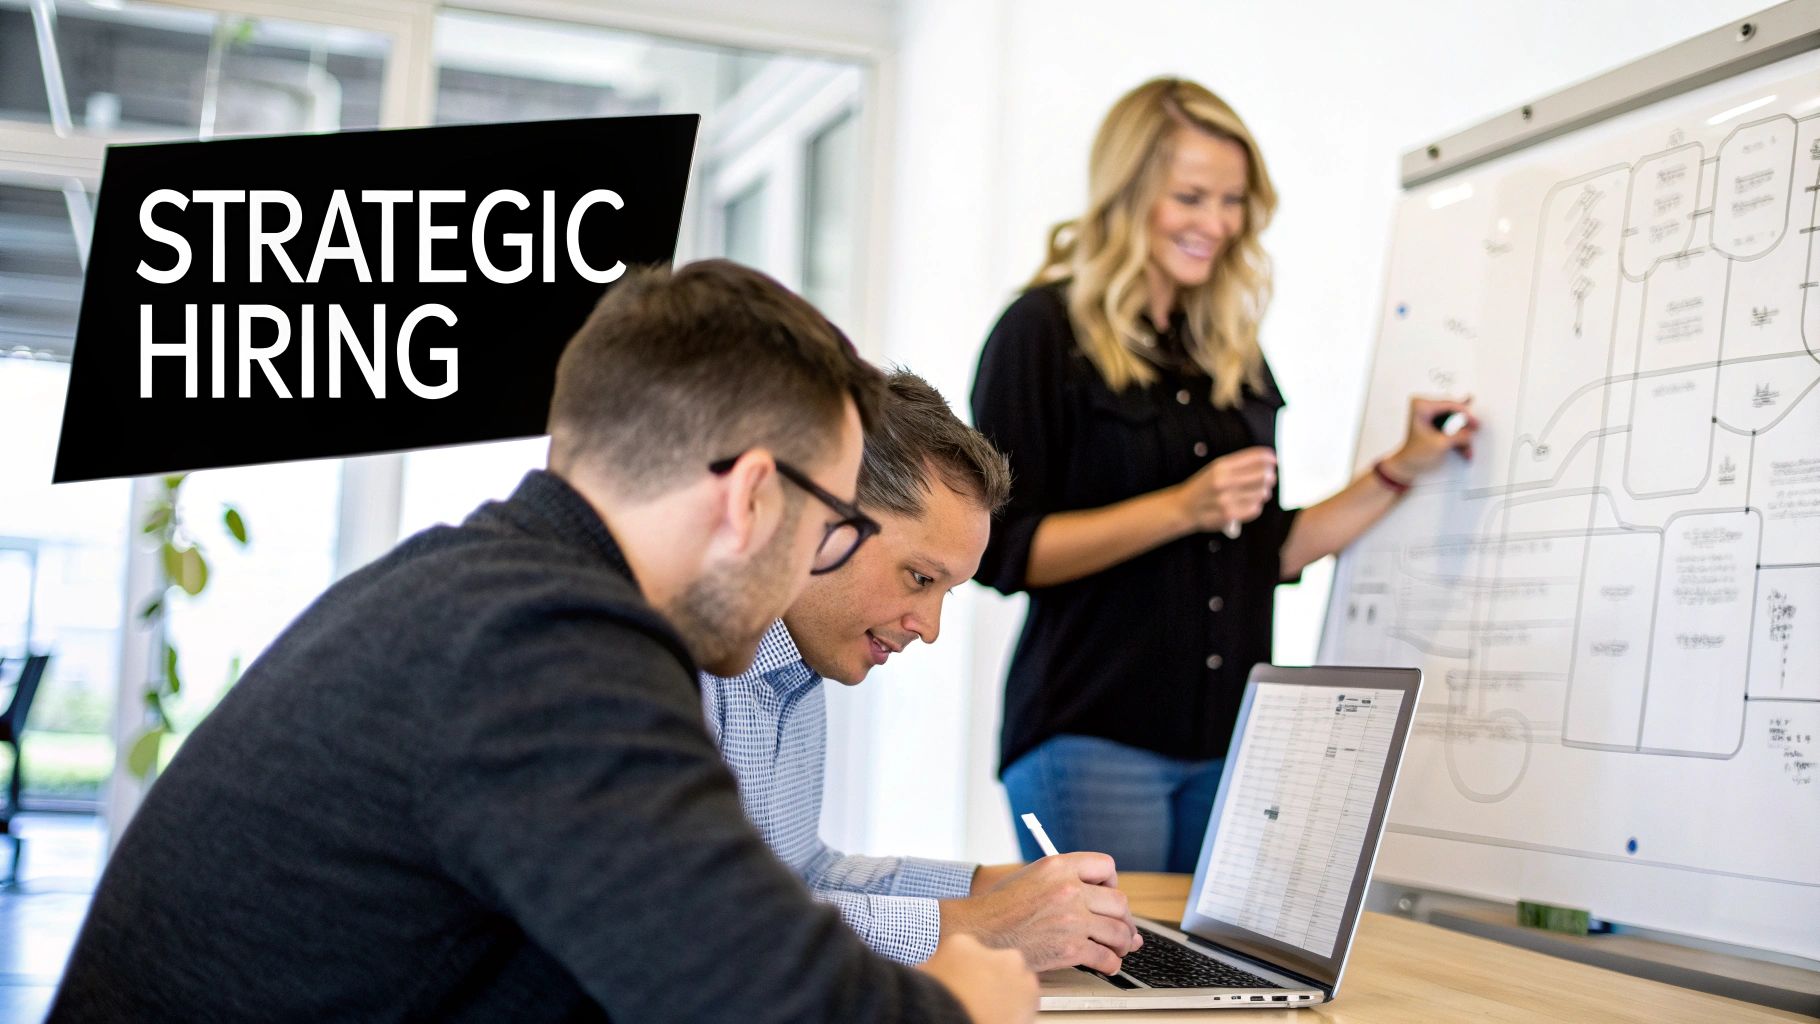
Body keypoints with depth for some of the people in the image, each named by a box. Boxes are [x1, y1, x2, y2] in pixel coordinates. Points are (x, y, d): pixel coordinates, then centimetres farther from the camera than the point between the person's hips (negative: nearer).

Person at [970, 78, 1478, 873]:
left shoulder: (1232, 351, 14)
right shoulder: (1045, 330, -5)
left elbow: (1269, 553, 17)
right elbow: (1003, 550, -11)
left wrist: (1400, 470, 10)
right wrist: (1182, 508, -18)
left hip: (1223, 739, 6)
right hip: (1094, 738, -5)